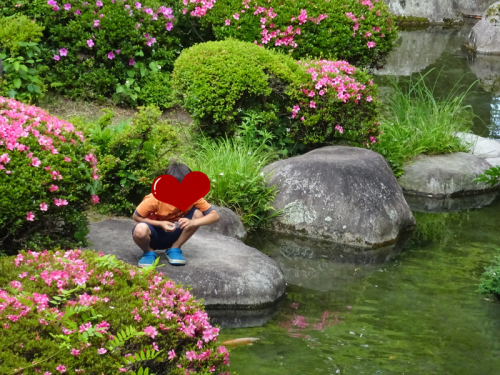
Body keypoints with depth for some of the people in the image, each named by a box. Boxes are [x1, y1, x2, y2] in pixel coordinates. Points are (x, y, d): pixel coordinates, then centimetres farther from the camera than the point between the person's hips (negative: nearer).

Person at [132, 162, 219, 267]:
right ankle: (149, 252, -3)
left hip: (173, 235, 3)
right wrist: (161, 224, -29)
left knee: (198, 214, -20)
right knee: (140, 230, -40)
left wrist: (192, 222, -35)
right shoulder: (156, 198, -27)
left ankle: (174, 248, -1)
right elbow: (136, 216, -16)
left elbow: (215, 215, -18)